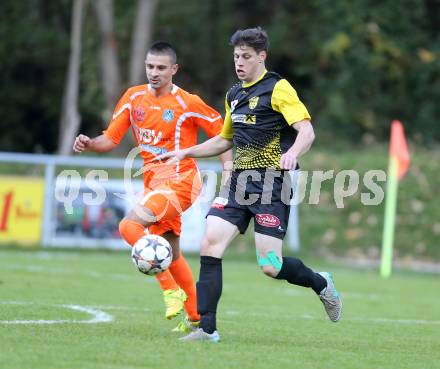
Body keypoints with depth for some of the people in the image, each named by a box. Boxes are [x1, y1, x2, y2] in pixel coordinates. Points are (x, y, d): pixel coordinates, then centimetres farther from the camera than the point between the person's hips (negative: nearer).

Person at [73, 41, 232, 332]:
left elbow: (220, 132, -2)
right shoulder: (134, 97, 5)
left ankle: (172, 290, -16)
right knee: (171, 253, 13)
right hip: (154, 181, 7)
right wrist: (89, 144, -14)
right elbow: (111, 139, 6)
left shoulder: (187, 103, -10)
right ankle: (196, 317, 25)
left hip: (180, 180, -7)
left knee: (129, 226, -24)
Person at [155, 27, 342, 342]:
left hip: (271, 184, -7)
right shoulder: (234, 95, 17)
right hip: (239, 181, 7)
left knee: (270, 266, -11)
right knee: (209, 245, -9)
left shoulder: (278, 89, -6)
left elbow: (307, 131, -15)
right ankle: (207, 328, -6)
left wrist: (292, 153, -35)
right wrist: (185, 153, 23)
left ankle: (320, 283, 20)